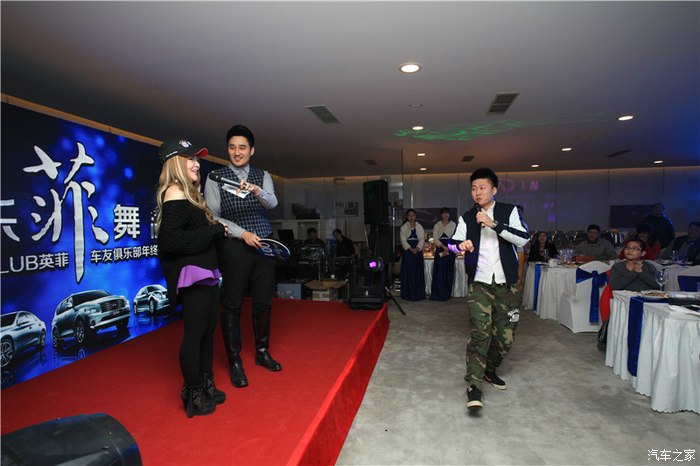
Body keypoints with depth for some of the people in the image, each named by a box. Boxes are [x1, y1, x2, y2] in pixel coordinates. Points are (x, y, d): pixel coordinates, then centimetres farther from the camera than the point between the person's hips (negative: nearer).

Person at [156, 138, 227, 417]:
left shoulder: (188, 193, 18)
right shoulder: (174, 193, -11)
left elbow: (197, 231, 13)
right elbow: (170, 240, -22)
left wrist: (216, 230, -3)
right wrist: (214, 230, -16)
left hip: (206, 272, 9)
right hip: (191, 273, -9)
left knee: (208, 329, 15)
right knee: (195, 332, 1)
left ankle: (206, 385, 30)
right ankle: (192, 395, 17)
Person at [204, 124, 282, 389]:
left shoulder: (263, 176, 7)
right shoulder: (215, 178, 0)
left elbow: (273, 202, -11)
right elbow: (213, 216, -5)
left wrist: (256, 191, -32)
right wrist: (242, 233, -16)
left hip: (264, 245, 3)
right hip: (234, 246, -3)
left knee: (263, 302, 10)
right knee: (232, 305, 3)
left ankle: (262, 352, 29)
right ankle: (234, 362, 18)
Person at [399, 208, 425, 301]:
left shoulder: (419, 227, 10)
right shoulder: (403, 227, 4)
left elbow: (422, 239, 3)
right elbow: (403, 240, -4)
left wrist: (417, 248, -13)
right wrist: (411, 249, -14)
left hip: (418, 251, 2)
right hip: (407, 251, -2)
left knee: (418, 272, 2)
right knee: (408, 272, -2)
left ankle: (419, 293, 9)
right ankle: (408, 294, 3)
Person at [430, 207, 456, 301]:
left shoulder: (453, 225, 6)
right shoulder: (437, 225, 8)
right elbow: (435, 238, -1)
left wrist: (448, 249, -11)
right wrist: (443, 247, -15)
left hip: (450, 249, 0)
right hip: (440, 249, 0)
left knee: (449, 271, 1)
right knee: (439, 271, -4)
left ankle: (447, 294, 8)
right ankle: (438, 294, 1)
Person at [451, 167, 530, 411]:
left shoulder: (509, 211, 3)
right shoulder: (467, 218, 7)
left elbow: (524, 239, -11)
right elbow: (454, 242, -4)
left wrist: (493, 224, -21)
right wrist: (461, 244, -28)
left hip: (507, 285, 1)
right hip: (480, 284, -1)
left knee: (505, 336, 8)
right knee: (480, 331, -15)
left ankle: (489, 370, 33)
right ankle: (474, 386, -9)